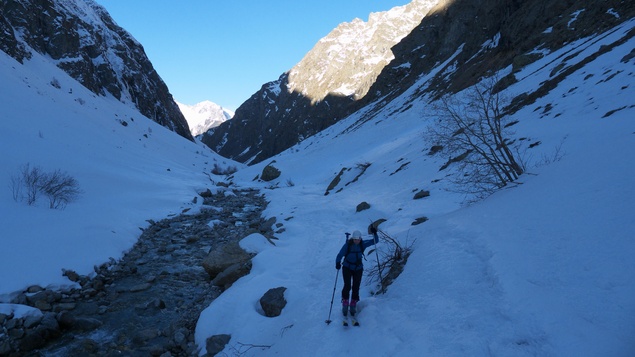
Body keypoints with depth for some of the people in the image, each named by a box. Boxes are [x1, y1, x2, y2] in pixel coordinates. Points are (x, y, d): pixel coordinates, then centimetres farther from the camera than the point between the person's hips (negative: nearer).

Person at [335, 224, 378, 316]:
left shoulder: (363, 244, -8)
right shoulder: (347, 245, -17)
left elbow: (375, 241, -9)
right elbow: (340, 255, -17)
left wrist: (374, 233, -26)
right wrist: (337, 263, -35)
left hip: (358, 268, 2)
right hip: (347, 268, -2)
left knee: (356, 287, 0)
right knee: (347, 286, -13)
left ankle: (353, 305, 16)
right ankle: (345, 303, 6)